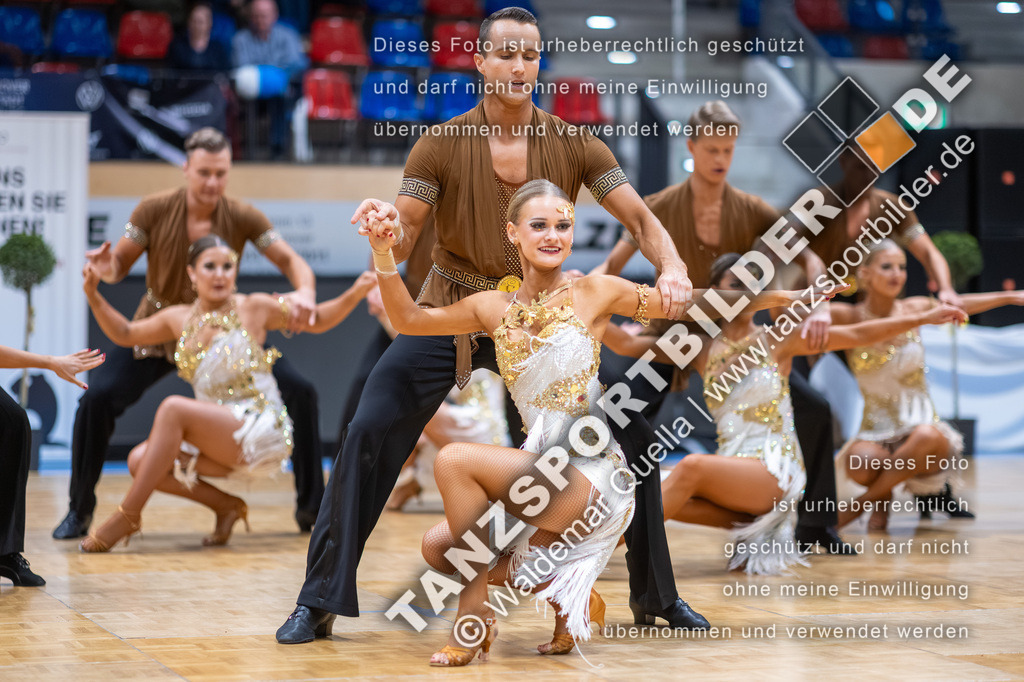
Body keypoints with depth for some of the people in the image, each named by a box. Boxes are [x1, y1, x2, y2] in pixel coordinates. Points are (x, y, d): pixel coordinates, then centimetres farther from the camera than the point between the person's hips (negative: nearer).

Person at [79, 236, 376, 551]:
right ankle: (225, 505, 2)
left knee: (173, 409, -27)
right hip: (218, 436, 6)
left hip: (263, 430, -6)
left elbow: (317, 321, 5)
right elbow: (124, 334, 22)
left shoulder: (254, 309, -3)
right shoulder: (179, 319, 9)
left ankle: (127, 516, -21)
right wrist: (93, 295, 7)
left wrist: (355, 294, -12)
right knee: (139, 461, -15)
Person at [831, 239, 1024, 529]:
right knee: (859, 463, -37)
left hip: (921, 424, 2)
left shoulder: (913, 310, 4)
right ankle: (883, 499, 3)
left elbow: (961, 304, 21)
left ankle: (859, 505, -12)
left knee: (927, 439, -36)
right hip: (876, 431, -2)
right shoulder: (850, 317, -5)